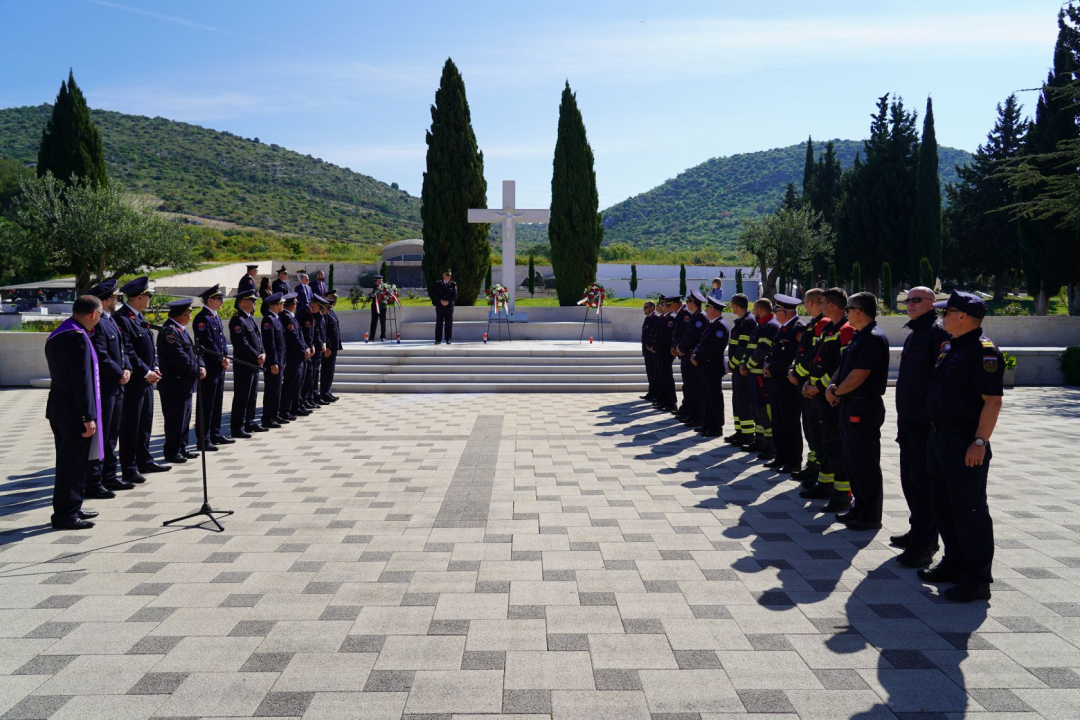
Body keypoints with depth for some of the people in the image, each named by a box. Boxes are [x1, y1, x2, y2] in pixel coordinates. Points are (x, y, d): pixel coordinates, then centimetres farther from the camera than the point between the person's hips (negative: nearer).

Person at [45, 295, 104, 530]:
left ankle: (71, 508, 28)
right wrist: (88, 416, -20)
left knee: (68, 462, 18)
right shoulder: (77, 337, -19)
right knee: (74, 464, -2)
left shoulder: (57, 334, 13)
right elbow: (81, 380, -22)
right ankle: (65, 514, 5)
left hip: (59, 409, 10)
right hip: (74, 413, -10)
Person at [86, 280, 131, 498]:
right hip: (103, 388, -10)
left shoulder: (111, 321, 15)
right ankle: (93, 483, 2)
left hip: (116, 387, 10)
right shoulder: (97, 324, -17)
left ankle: (109, 476, 26)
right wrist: (119, 374, -12)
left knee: (112, 435, 16)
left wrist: (127, 369, 1)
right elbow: (101, 357, -21)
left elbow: (122, 349, 17)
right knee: (99, 435, -4)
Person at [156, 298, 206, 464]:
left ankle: (182, 448, 25)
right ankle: (172, 452, 7)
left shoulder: (181, 329, 14)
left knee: (184, 418, 16)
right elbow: (181, 357, -23)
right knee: (175, 419, -2)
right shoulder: (169, 331, -18)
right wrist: (197, 372, -14)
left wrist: (201, 366, -2)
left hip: (185, 384, 10)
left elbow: (192, 351, 15)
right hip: (175, 384, -10)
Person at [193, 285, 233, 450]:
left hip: (219, 367, 10)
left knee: (217, 402, 15)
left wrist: (226, 357, 2)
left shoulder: (216, 317, 16)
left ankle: (216, 435, 24)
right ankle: (204, 440, 0)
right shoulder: (202, 318, -14)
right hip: (208, 368, -9)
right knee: (206, 405, -4)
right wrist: (221, 360, -12)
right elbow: (208, 343, -18)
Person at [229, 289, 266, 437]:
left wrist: (263, 353, 0)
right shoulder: (238, 320, -14)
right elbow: (242, 344, -21)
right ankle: (237, 428, 1)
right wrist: (257, 357, -15)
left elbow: (259, 338, 17)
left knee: (253, 396, 15)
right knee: (241, 397, -4)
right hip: (243, 365, -9)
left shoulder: (251, 319, 15)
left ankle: (250, 423, 25)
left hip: (255, 364, 9)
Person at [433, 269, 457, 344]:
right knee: (439, 324, 0)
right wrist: (441, 301, -13)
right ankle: (438, 339, 3)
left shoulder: (453, 284, 9)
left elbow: (455, 295, 2)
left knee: (449, 324, 1)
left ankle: (448, 339, 5)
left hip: (449, 306, 0)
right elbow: (436, 294, 3)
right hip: (439, 306, 0)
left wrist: (448, 301, -12)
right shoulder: (438, 284, 10)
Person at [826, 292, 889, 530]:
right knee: (852, 461, 17)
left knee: (865, 464, -2)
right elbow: (844, 367, 16)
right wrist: (832, 386, -2)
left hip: (864, 408, -10)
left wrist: (837, 391, -8)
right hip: (850, 406, 10)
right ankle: (859, 507, 28)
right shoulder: (858, 336, 14)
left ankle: (870, 516, 8)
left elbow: (858, 376, -22)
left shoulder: (874, 338, -17)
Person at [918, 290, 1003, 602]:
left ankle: (977, 579, 5)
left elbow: (992, 401, -20)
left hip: (965, 444, -10)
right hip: (940, 437, 10)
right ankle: (954, 564, 30)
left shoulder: (983, 351, -16)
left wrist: (980, 442, -23)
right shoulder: (948, 347, 13)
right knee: (944, 506, 17)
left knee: (969, 511, -3)